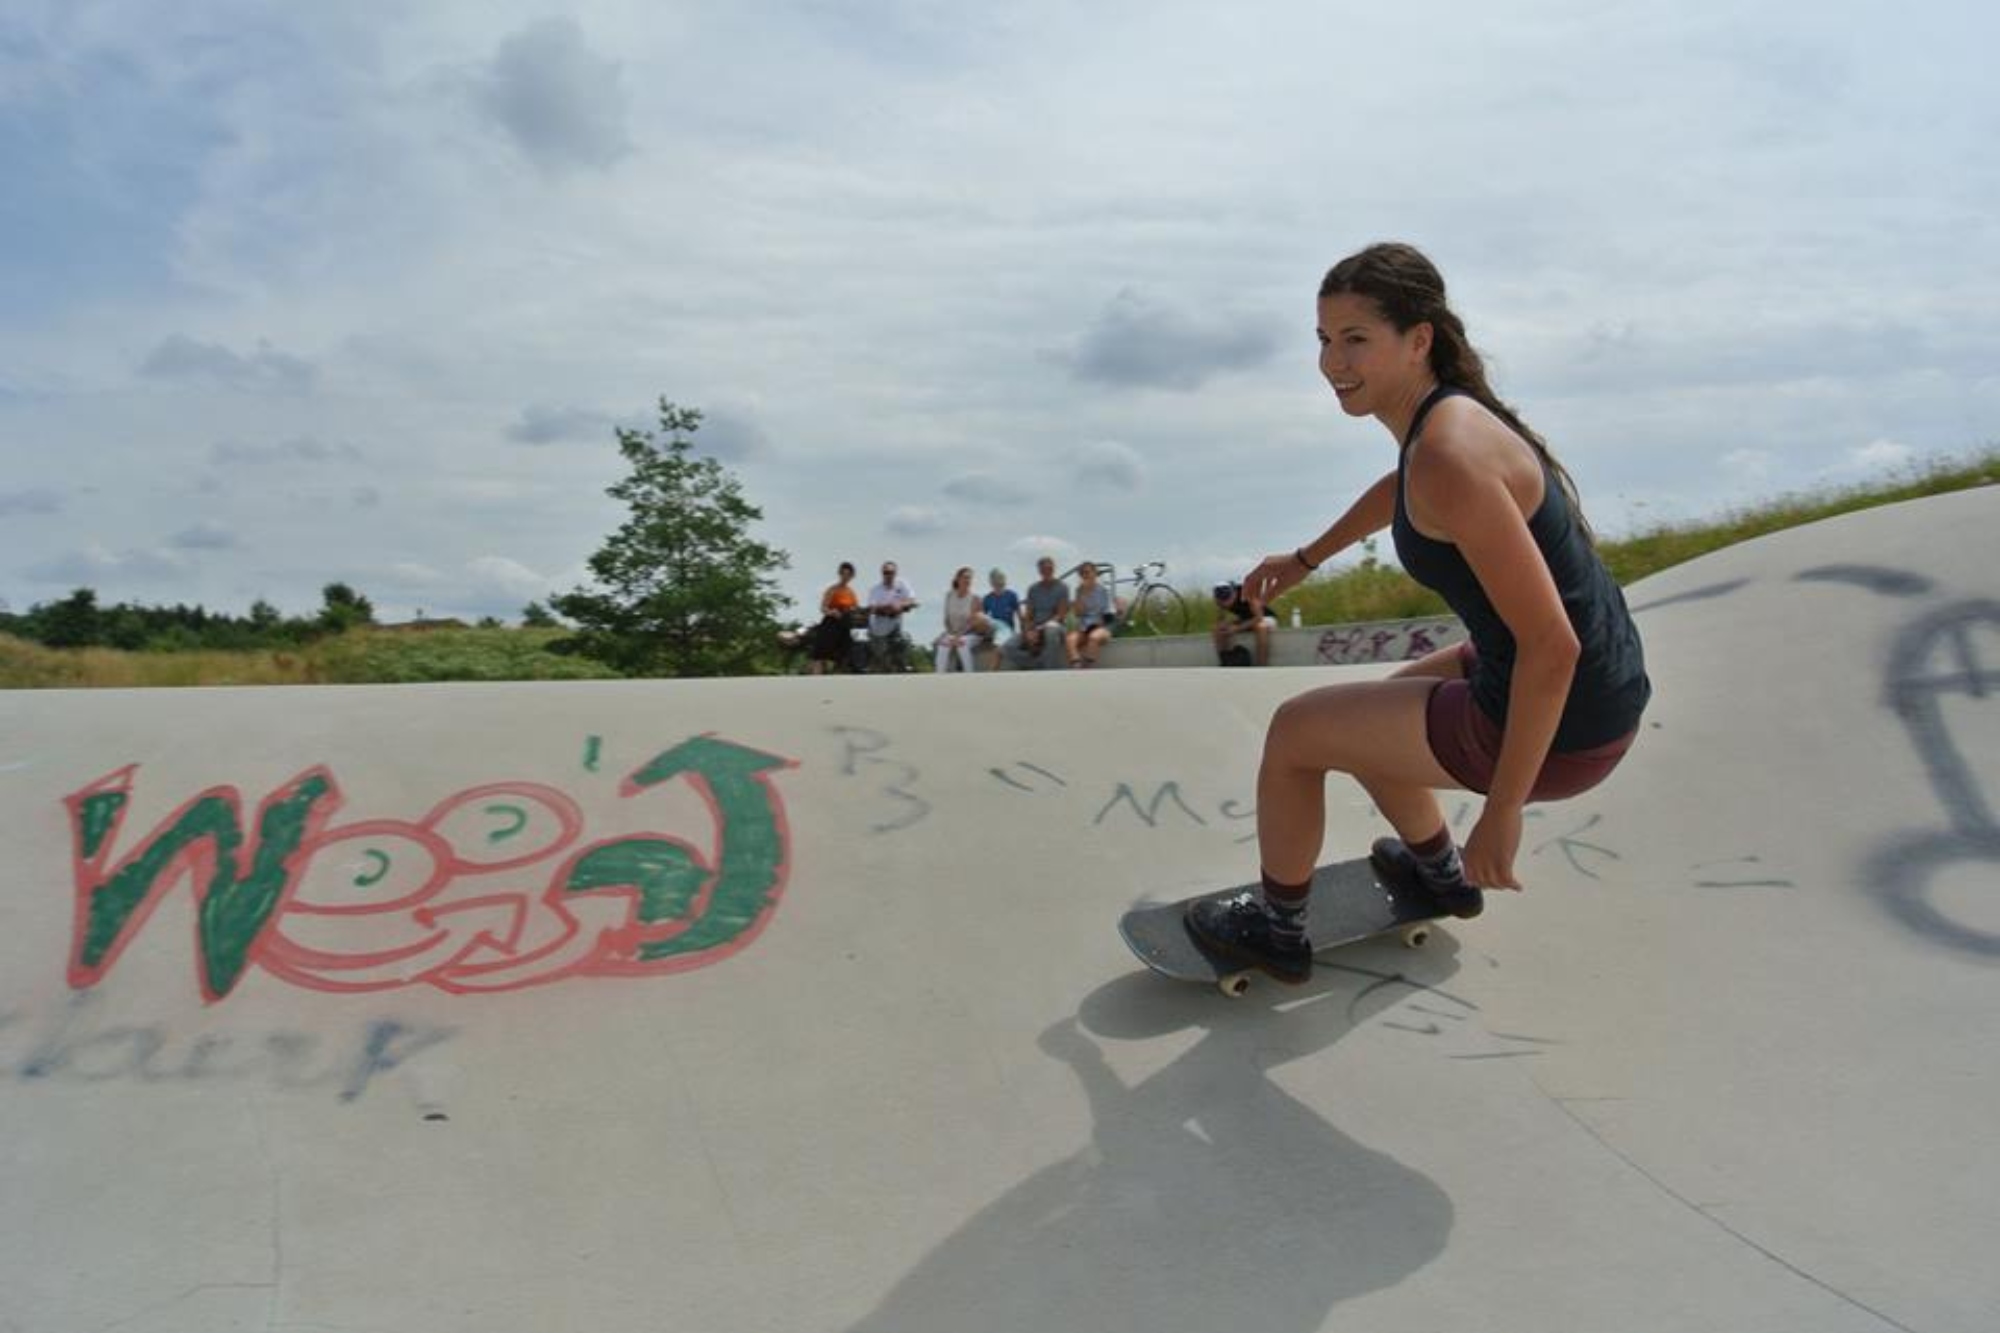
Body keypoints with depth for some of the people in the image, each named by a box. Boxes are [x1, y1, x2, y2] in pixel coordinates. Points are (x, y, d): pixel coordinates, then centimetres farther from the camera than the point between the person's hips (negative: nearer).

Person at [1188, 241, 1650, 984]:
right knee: (1360, 716, 30)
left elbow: (1551, 643, -29)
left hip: (1558, 729, -9)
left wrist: (1502, 811, -22)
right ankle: (1439, 871, 54)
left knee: (1295, 732, 4)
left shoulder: (1448, 457, -27)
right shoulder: (1442, 412, 2)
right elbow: (1401, 490, 28)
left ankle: (1276, 930, 25)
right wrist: (1305, 560, 36)